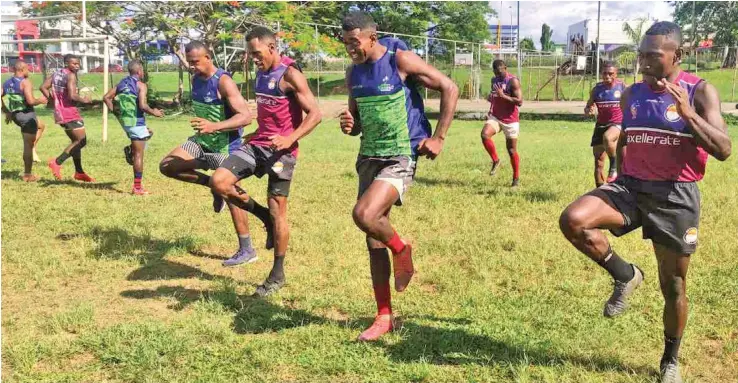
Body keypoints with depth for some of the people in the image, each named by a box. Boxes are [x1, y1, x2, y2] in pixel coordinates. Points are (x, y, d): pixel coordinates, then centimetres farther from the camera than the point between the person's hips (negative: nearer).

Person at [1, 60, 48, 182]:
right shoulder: (25, 82, -14)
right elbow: (30, 101, -24)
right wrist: (40, 100, -4)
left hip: (15, 115, 8)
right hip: (27, 114, -8)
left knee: (40, 126, 34)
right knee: (27, 145, 0)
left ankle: (32, 149, 18)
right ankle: (27, 175, 4)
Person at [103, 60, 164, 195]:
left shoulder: (121, 83, 10)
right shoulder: (141, 85, -10)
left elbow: (106, 97, 7)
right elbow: (142, 105, -21)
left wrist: (114, 110, 15)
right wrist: (154, 112, -5)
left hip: (124, 120, 7)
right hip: (136, 121, -7)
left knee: (147, 132, 34)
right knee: (139, 154, -1)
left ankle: (130, 150, 11)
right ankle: (137, 187, -1)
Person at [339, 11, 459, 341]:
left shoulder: (401, 61, -11)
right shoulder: (353, 73, 8)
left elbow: (449, 89, -8)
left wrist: (438, 137, -11)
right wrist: (349, 125, -5)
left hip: (401, 158, -7)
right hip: (369, 157, 7)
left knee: (363, 215, -29)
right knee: (374, 240, 7)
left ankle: (401, 249, 5)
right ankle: (384, 317, 18)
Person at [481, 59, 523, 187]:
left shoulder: (513, 81, -13)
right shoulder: (494, 80, 9)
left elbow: (519, 101, -20)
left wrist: (502, 95, -26)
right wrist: (491, 98, 4)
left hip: (510, 120, -5)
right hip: (495, 117, 5)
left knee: (511, 150, 2)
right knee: (485, 135, -25)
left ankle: (516, 178, 19)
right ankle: (495, 160, -4)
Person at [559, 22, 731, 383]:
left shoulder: (700, 92, -6)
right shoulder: (631, 94, 7)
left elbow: (724, 150, -15)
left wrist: (687, 112, -25)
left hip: (674, 196, -3)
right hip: (630, 186, 3)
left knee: (673, 286, 7)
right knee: (572, 220, -25)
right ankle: (625, 276, -1)